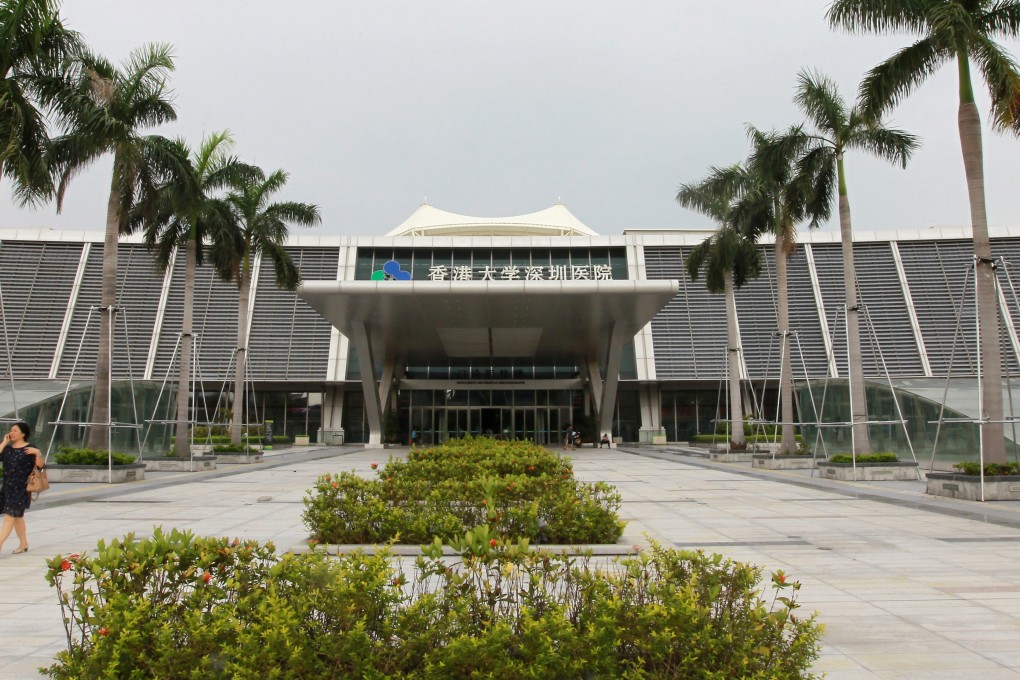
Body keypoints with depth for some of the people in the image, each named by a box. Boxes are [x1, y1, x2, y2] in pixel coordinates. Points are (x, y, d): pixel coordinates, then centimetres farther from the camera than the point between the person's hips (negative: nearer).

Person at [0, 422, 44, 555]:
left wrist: (37, 453, -30)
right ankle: (24, 544, 23)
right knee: (17, 516, 14)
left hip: (21, 488, -6)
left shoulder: (29, 449, -6)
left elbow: (41, 466, -13)